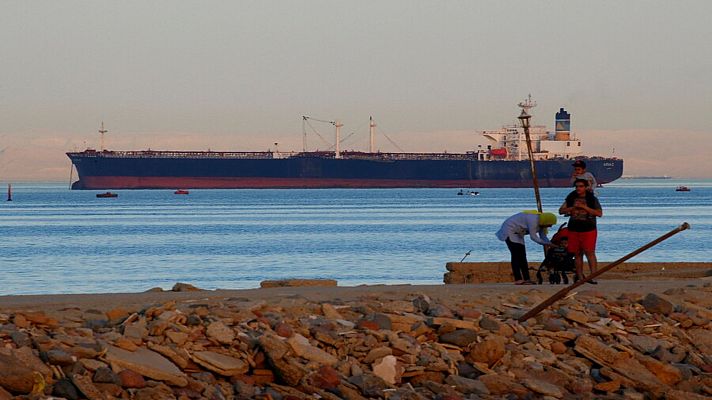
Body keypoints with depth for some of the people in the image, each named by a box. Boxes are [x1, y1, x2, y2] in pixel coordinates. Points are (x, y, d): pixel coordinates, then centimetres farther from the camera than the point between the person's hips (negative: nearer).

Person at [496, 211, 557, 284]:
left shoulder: (541, 223, -2)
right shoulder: (533, 220, -30)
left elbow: (543, 237, 1)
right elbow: (533, 237, -29)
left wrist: (550, 244, -17)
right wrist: (546, 243, -27)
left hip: (518, 233, 10)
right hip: (509, 230, -10)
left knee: (522, 256, 5)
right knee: (516, 255, -16)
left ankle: (526, 279, 4)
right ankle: (518, 280, -21)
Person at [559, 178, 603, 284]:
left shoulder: (592, 199, -2)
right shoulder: (571, 198, 9)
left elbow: (599, 213, -11)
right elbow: (561, 211, 8)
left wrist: (584, 207, -17)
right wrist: (572, 207, -9)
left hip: (588, 230, -4)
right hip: (574, 230, 4)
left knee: (590, 252, -12)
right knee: (577, 254, 6)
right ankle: (579, 277, 12)